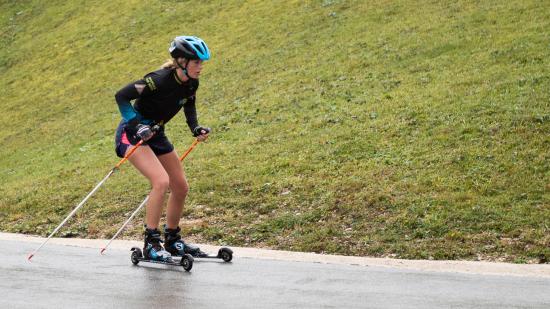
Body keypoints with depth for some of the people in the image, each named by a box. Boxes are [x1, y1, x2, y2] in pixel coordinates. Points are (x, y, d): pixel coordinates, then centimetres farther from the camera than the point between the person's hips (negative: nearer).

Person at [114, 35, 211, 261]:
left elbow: (189, 106, 16)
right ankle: (151, 244, -17)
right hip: (132, 134, -8)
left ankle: (173, 241, 23)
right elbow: (121, 96, -24)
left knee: (181, 188, 7)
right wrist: (137, 126, -31)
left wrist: (196, 128, 1)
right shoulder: (159, 80, -28)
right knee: (161, 181, -25)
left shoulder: (191, 84, -5)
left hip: (155, 135, 8)